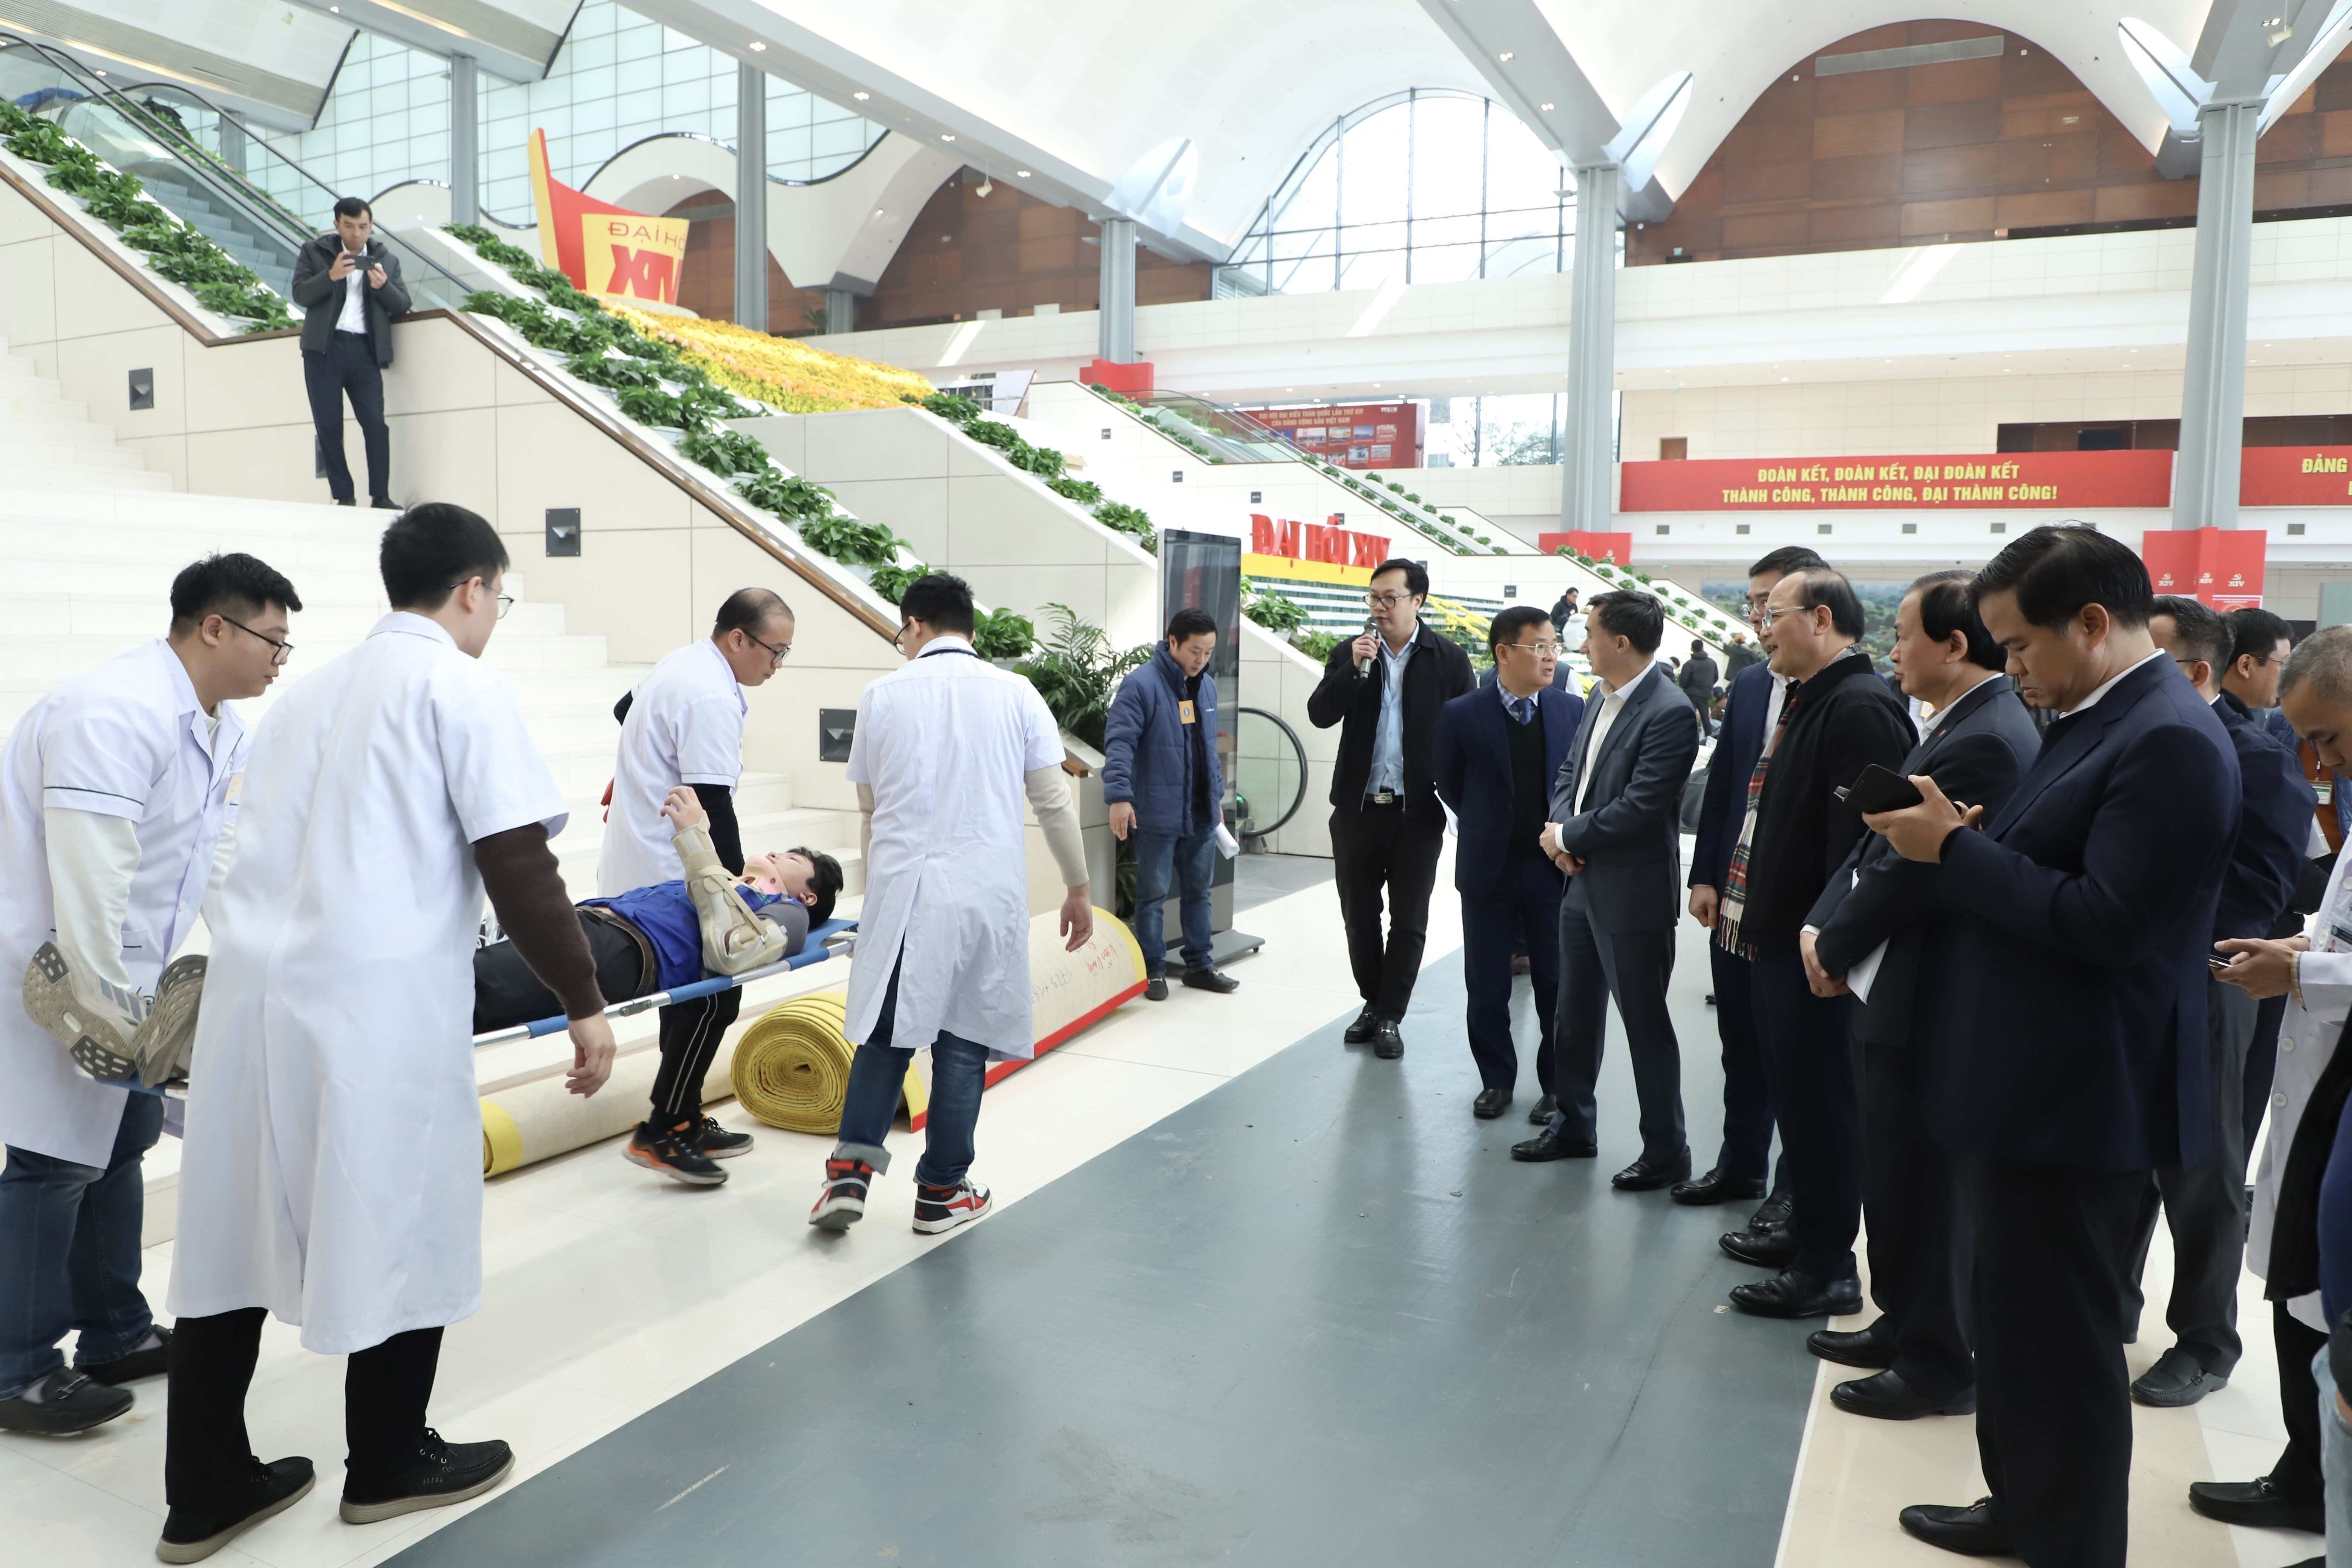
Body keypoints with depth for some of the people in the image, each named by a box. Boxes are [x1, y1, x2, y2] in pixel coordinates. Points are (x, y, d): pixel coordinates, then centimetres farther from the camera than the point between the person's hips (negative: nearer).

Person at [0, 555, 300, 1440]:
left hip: (122, 970, 9)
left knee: (123, 1137, 15)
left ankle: (115, 1334, 28)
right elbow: (88, 886, -27)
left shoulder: (225, 729, 6)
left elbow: (232, 860, 4)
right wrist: (113, 1015, -22)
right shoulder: (116, 714, -25)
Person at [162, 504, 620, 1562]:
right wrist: (585, 1003, -5)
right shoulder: (461, 687, -4)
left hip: (249, 988, 7)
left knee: (233, 1231, 13)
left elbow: (277, 847, 22)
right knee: (401, 1227, 9)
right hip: (377, 1001, -7)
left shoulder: (313, 689, 18)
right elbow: (516, 866, -11)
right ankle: (389, 1465, 25)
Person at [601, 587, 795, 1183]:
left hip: (641, 864, 11)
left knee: (692, 995, 15)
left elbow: (624, 710, 31)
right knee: (714, 998, -7)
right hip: (663, 877, -11)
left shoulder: (683, 664, 11)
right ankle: (660, 1134, -2)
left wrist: (642, 768, 32)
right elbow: (713, 806, -25)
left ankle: (683, 1120, 23)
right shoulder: (712, 698, -22)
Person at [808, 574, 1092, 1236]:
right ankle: (942, 1192, 15)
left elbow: (869, 808, 13)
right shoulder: (1015, 693, 3)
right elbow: (1053, 802, 3)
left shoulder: (883, 695, 5)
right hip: (986, 893, 0)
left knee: (885, 1035, 11)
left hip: (903, 888, 1)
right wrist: (1077, 889, 13)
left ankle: (850, 1173, 2)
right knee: (964, 1043, 8)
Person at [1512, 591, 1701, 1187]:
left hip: (1632, 892, -9)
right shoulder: (1601, 697, 7)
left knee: (1645, 1023, 4)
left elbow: (1639, 809, -24)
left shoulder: (1668, 714, -21)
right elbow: (1571, 771, 14)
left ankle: (1666, 1151, 19)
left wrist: (1568, 836, -13)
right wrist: (1561, 827, -5)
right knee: (1576, 1015, 19)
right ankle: (1573, 1126, 35)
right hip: (1581, 881, 9)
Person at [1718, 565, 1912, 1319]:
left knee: (1819, 1101, 0)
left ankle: (1827, 1270, 12)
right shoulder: (1809, 699, 15)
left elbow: (1860, 837, -25)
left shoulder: (1860, 708, -18)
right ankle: (1805, 1229, 34)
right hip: (1778, 940, 10)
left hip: (1815, 951, -10)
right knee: (1796, 1094, 20)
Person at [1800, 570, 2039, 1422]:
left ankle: (1938, 1365, 19)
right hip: (1903, 990, 10)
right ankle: (1904, 1326, 36)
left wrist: (1836, 949, -9)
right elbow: (1879, 841, 10)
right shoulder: (1958, 727, 10)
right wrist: (1822, 925, -1)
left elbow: (1912, 870, -23)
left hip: (1930, 1000, -10)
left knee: (1924, 1183, 4)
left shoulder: (1985, 741, -22)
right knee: (1894, 1171, 20)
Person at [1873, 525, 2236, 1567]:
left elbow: (2104, 922, -26)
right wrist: (1959, 842, -3)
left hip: (2077, 1100, -10)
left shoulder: (2168, 740, -20)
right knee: (2012, 1317, 22)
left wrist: (1956, 849, -20)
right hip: (2032, 1086, 10)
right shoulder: (2095, 720, 11)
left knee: (2059, 1341, 4)